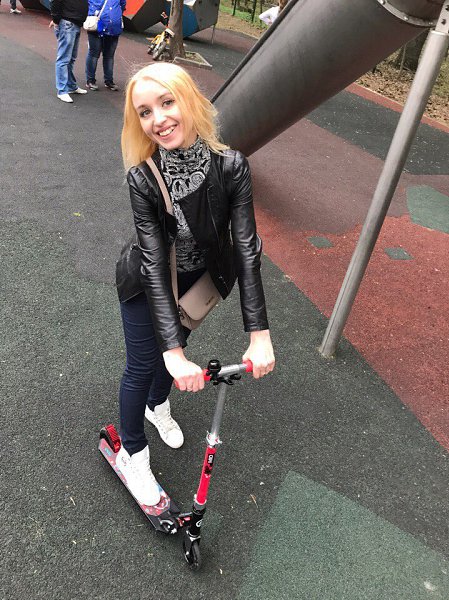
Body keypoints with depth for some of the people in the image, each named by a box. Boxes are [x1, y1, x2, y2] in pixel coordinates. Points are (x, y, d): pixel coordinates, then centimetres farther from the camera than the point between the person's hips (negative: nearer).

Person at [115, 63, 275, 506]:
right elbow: (155, 264, -32)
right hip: (146, 285, -2)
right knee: (144, 364, 6)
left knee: (175, 343, 22)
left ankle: (157, 407, 55)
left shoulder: (230, 166, -27)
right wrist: (174, 352, -37)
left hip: (199, 279, 3)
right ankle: (132, 453, 33)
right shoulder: (142, 178, -29)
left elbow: (247, 248, -28)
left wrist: (259, 334, -32)